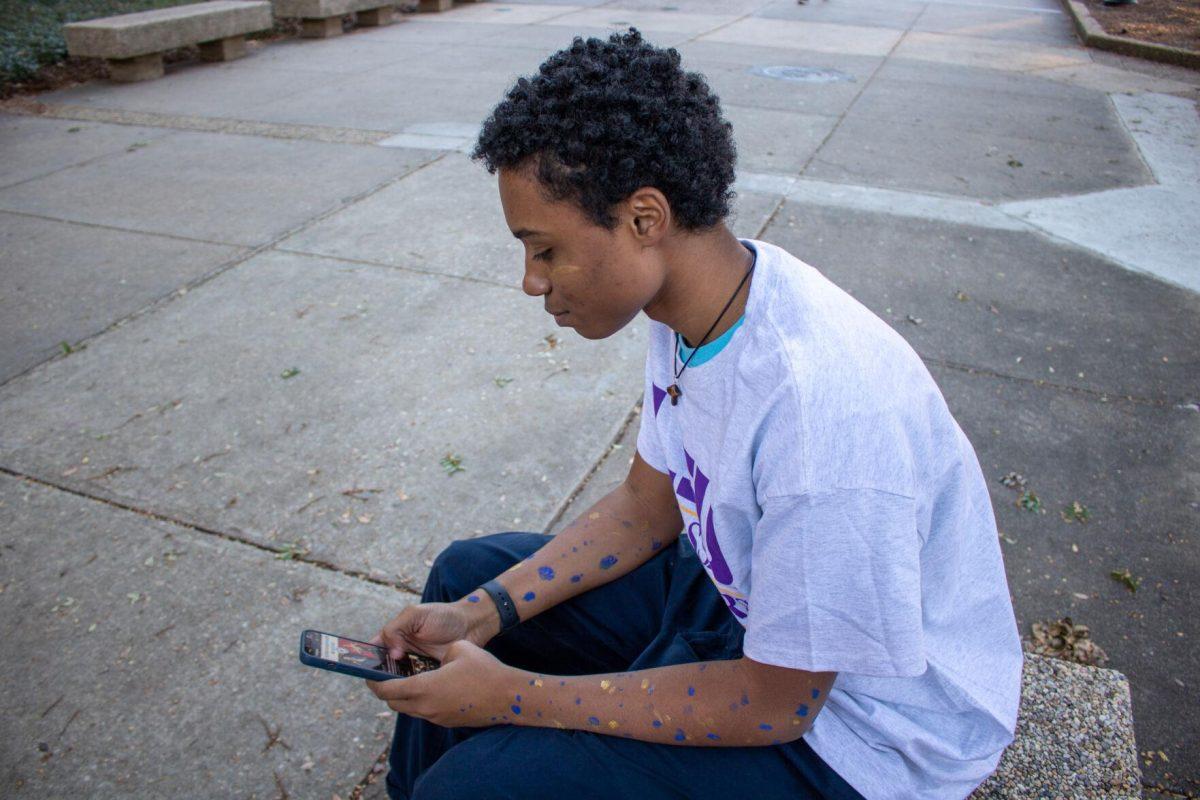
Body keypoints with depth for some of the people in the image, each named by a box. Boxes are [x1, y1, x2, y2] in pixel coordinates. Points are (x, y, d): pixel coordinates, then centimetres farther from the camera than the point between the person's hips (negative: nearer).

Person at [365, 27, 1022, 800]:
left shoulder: (819, 408, -37)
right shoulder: (694, 304, -10)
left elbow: (775, 704, -25)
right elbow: (648, 505, 2)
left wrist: (513, 695, -20)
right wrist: (482, 612, -6)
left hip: (859, 731, -7)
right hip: (740, 588, 8)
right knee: (466, 574, 11)